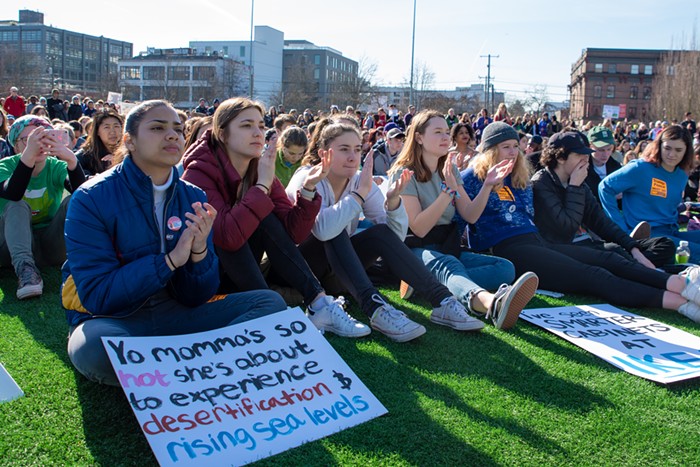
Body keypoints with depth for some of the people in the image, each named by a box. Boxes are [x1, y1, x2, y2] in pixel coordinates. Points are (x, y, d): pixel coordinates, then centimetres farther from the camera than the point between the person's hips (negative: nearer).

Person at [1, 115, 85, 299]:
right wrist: (28, 155, -48)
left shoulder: (56, 167, -4)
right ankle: (25, 268, -42)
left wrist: (71, 159, -46)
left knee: (72, 201, -21)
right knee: (17, 205, -28)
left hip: (51, 247, 1)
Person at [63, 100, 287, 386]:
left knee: (271, 303, -11)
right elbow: (96, 295, -17)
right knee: (96, 346, -40)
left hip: (175, 313, 4)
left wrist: (199, 252, -21)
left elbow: (197, 297, 0)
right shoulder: (91, 199, -10)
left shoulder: (194, 198, 1)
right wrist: (170, 261, -24)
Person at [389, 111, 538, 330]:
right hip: (417, 250, -7)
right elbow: (419, 228, -15)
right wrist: (449, 190, -21)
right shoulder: (404, 173, -5)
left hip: (449, 248, 7)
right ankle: (493, 303, -76)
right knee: (446, 264, -41)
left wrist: (488, 185, -7)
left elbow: (469, 215, 8)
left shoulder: (450, 170, 15)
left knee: (505, 268, -17)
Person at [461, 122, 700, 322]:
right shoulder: (474, 176, 3)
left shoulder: (518, 179, 23)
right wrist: (488, 183, -16)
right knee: (592, 275, -23)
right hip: (507, 249, -9)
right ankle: (680, 302, -34)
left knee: (610, 259, -13)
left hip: (537, 240, 9)